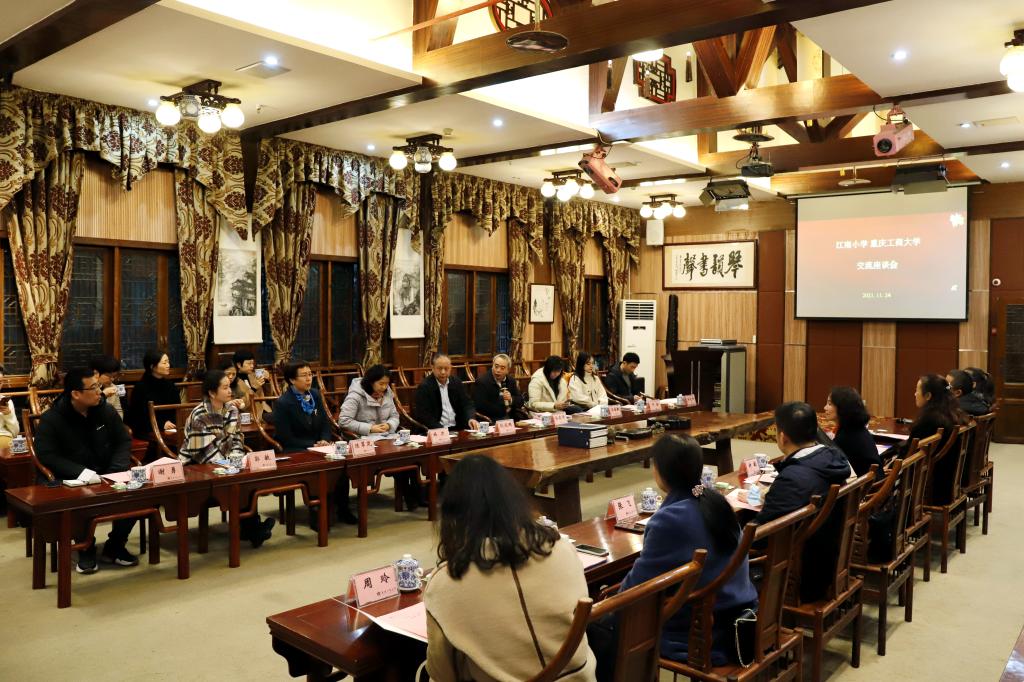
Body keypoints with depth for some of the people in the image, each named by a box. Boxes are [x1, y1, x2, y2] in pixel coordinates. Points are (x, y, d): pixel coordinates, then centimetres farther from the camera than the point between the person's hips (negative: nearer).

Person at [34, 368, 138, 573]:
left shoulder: (106, 411, 4)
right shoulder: (51, 419, -7)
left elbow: (124, 441, 9)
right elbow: (47, 455, -13)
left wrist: (117, 470, -10)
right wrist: (80, 471, -27)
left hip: (108, 476, 4)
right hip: (72, 480, -3)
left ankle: (115, 546, 1)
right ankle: (86, 548, -6)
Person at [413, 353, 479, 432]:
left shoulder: (456, 382, 8)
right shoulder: (424, 387, -7)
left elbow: (467, 404, 9)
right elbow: (424, 416, -12)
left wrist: (471, 418, -12)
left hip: (457, 428, 4)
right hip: (436, 431, -4)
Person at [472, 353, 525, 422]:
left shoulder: (511, 381, 10)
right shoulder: (481, 382, -9)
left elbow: (521, 401, 12)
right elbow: (481, 406, -17)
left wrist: (511, 399, -11)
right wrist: (504, 410, -9)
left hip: (510, 418, 6)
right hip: (491, 421, -6)